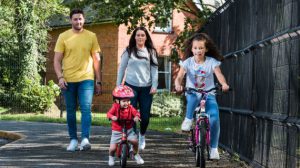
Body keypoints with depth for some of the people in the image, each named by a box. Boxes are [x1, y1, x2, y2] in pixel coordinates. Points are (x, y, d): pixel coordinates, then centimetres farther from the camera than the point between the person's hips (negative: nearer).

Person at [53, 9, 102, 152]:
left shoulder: (91, 36, 5)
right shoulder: (63, 37, 3)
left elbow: (96, 60, 9)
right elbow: (57, 60, 2)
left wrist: (98, 81, 6)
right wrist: (60, 77, -12)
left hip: (86, 79, -1)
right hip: (68, 80, 1)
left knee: (86, 109, -12)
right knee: (70, 111, 7)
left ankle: (85, 139, -16)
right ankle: (73, 140, 16)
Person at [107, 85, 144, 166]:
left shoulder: (130, 107, -7)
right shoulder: (115, 106, -13)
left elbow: (136, 112, -18)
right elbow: (109, 113, -25)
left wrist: (136, 116, -42)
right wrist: (112, 117, -47)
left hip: (129, 130, 2)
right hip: (117, 131, -2)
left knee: (134, 141, -19)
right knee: (112, 148, -10)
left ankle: (136, 155, 12)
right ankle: (111, 157, 26)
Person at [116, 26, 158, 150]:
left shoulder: (151, 52, 9)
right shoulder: (129, 51, 5)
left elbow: (154, 69, 6)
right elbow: (122, 68, 8)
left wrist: (154, 85, -3)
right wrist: (118, 85, 5)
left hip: (146, 87, 1)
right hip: (130, 86, -1)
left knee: (145, 116, 2)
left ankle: (142, 136, 27)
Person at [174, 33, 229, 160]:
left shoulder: (212, 62, -2)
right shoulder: (187, 62, -2)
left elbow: (219, 75, -16)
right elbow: (179, 77, -12)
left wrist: (224, 84, -39)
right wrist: (178, 85, -35)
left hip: (208, 94, 0)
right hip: (192, 93, 0)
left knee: (214, 118, -21)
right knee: (194, 96, -40)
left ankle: (214, 148, -6)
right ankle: (188, 119, -18)